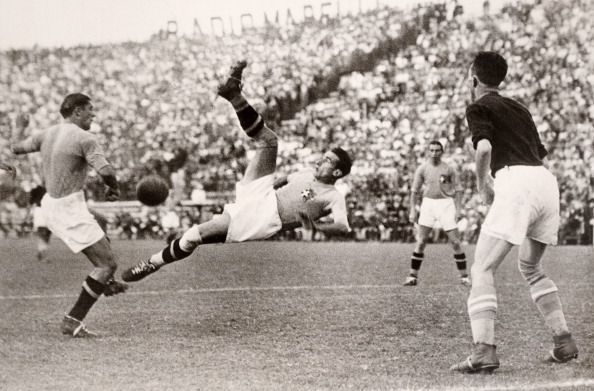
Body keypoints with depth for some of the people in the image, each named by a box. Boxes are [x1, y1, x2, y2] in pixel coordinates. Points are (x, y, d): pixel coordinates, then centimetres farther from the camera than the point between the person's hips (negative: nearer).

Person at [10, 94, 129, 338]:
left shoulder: (47, 134, 6)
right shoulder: (84, 139, -16)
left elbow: (16, 146, 18)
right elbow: (105, 172, -24)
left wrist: (20, 126, 37)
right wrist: (114, 188, -3)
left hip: (50, 204, 9)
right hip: (70, 210, -9)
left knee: (99, 230, 36)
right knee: (108, 264, -5)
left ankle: (106, 283, 47)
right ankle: (72, 321, -8)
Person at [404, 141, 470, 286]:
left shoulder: (449, 169, -1)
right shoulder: (422, 169, 2)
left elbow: (458, 189, 4)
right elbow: (415, 190, 8)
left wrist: (457, 209, -4)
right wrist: (413, 210, 2)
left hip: (446, 204, -1)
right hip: (428, 203, 1)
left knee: (455, 242, -2)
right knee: (420, 242, -5)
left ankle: (464, 276, 8)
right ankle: (413, 276, 1)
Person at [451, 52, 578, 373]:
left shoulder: (478, 108, 7)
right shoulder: (519, 109, 29)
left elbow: (484, 146, -13)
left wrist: (482, 183, 2)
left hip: (516, 182, -7)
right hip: (547, 181, 7)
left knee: (482, 270, -5)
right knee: (531, 268, 26)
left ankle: (484, 351, -19)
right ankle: (564, 341, 19)